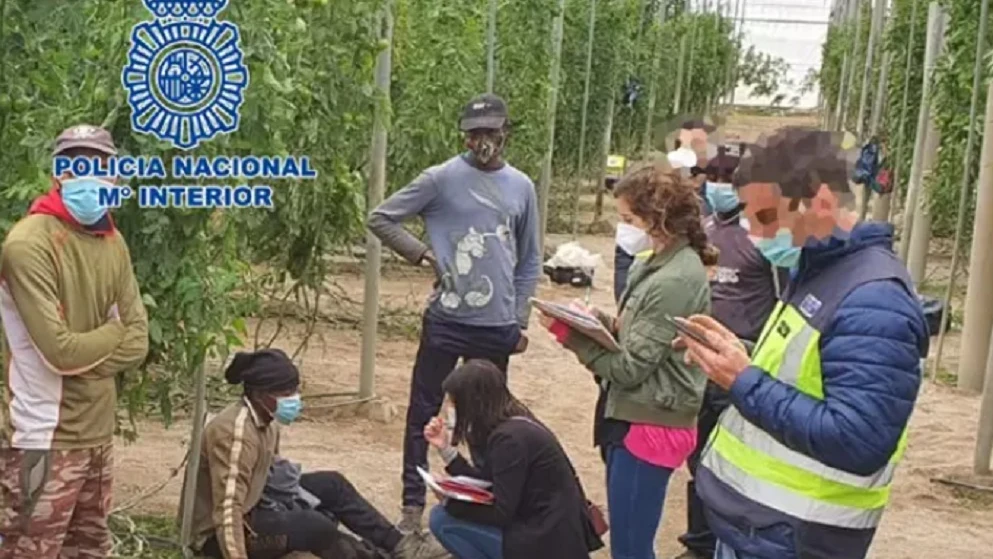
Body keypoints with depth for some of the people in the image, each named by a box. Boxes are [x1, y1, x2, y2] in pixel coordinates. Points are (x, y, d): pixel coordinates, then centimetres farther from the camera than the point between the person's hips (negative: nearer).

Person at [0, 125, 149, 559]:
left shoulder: (113, 243, 8)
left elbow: (137, 343, 4)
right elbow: (60, 350, -20)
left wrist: (82, 361, -12)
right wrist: (112, 332, -2)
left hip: (98, 433, 7)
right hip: (46, 440, -7)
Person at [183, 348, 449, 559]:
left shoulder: (265, 419, 0)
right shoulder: (235, 432, -29)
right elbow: (228, 509, -36)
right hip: (217, 531, -10)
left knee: (331, 485, 4)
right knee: (313, 526, -28)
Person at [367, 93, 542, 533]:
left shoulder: (522, 187, 5)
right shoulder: (442, 179, -5)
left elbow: (529, 262, 12)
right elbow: (380, 218, -2)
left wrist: (520, 321, 7)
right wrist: (420, 253, -12)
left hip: (497, 327, 3)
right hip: (446, 321, -3)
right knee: (423, 415, 4)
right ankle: (413, 506, 15)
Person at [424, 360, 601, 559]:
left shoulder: (510, 437, -20)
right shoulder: (516, 425, 8)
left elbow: (500, 514, -18)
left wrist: (448, 500, -5)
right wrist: (446, 448, 10)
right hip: (553, 532, 10)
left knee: (442, 519, -9)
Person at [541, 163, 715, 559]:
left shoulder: (675, 281, -22)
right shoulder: (657, 265, 9)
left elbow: (629, 367, -20)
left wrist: (569, 333, -12)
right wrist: (600, 321, -5)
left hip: (649, 424, -10)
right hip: (631, 415, 10)